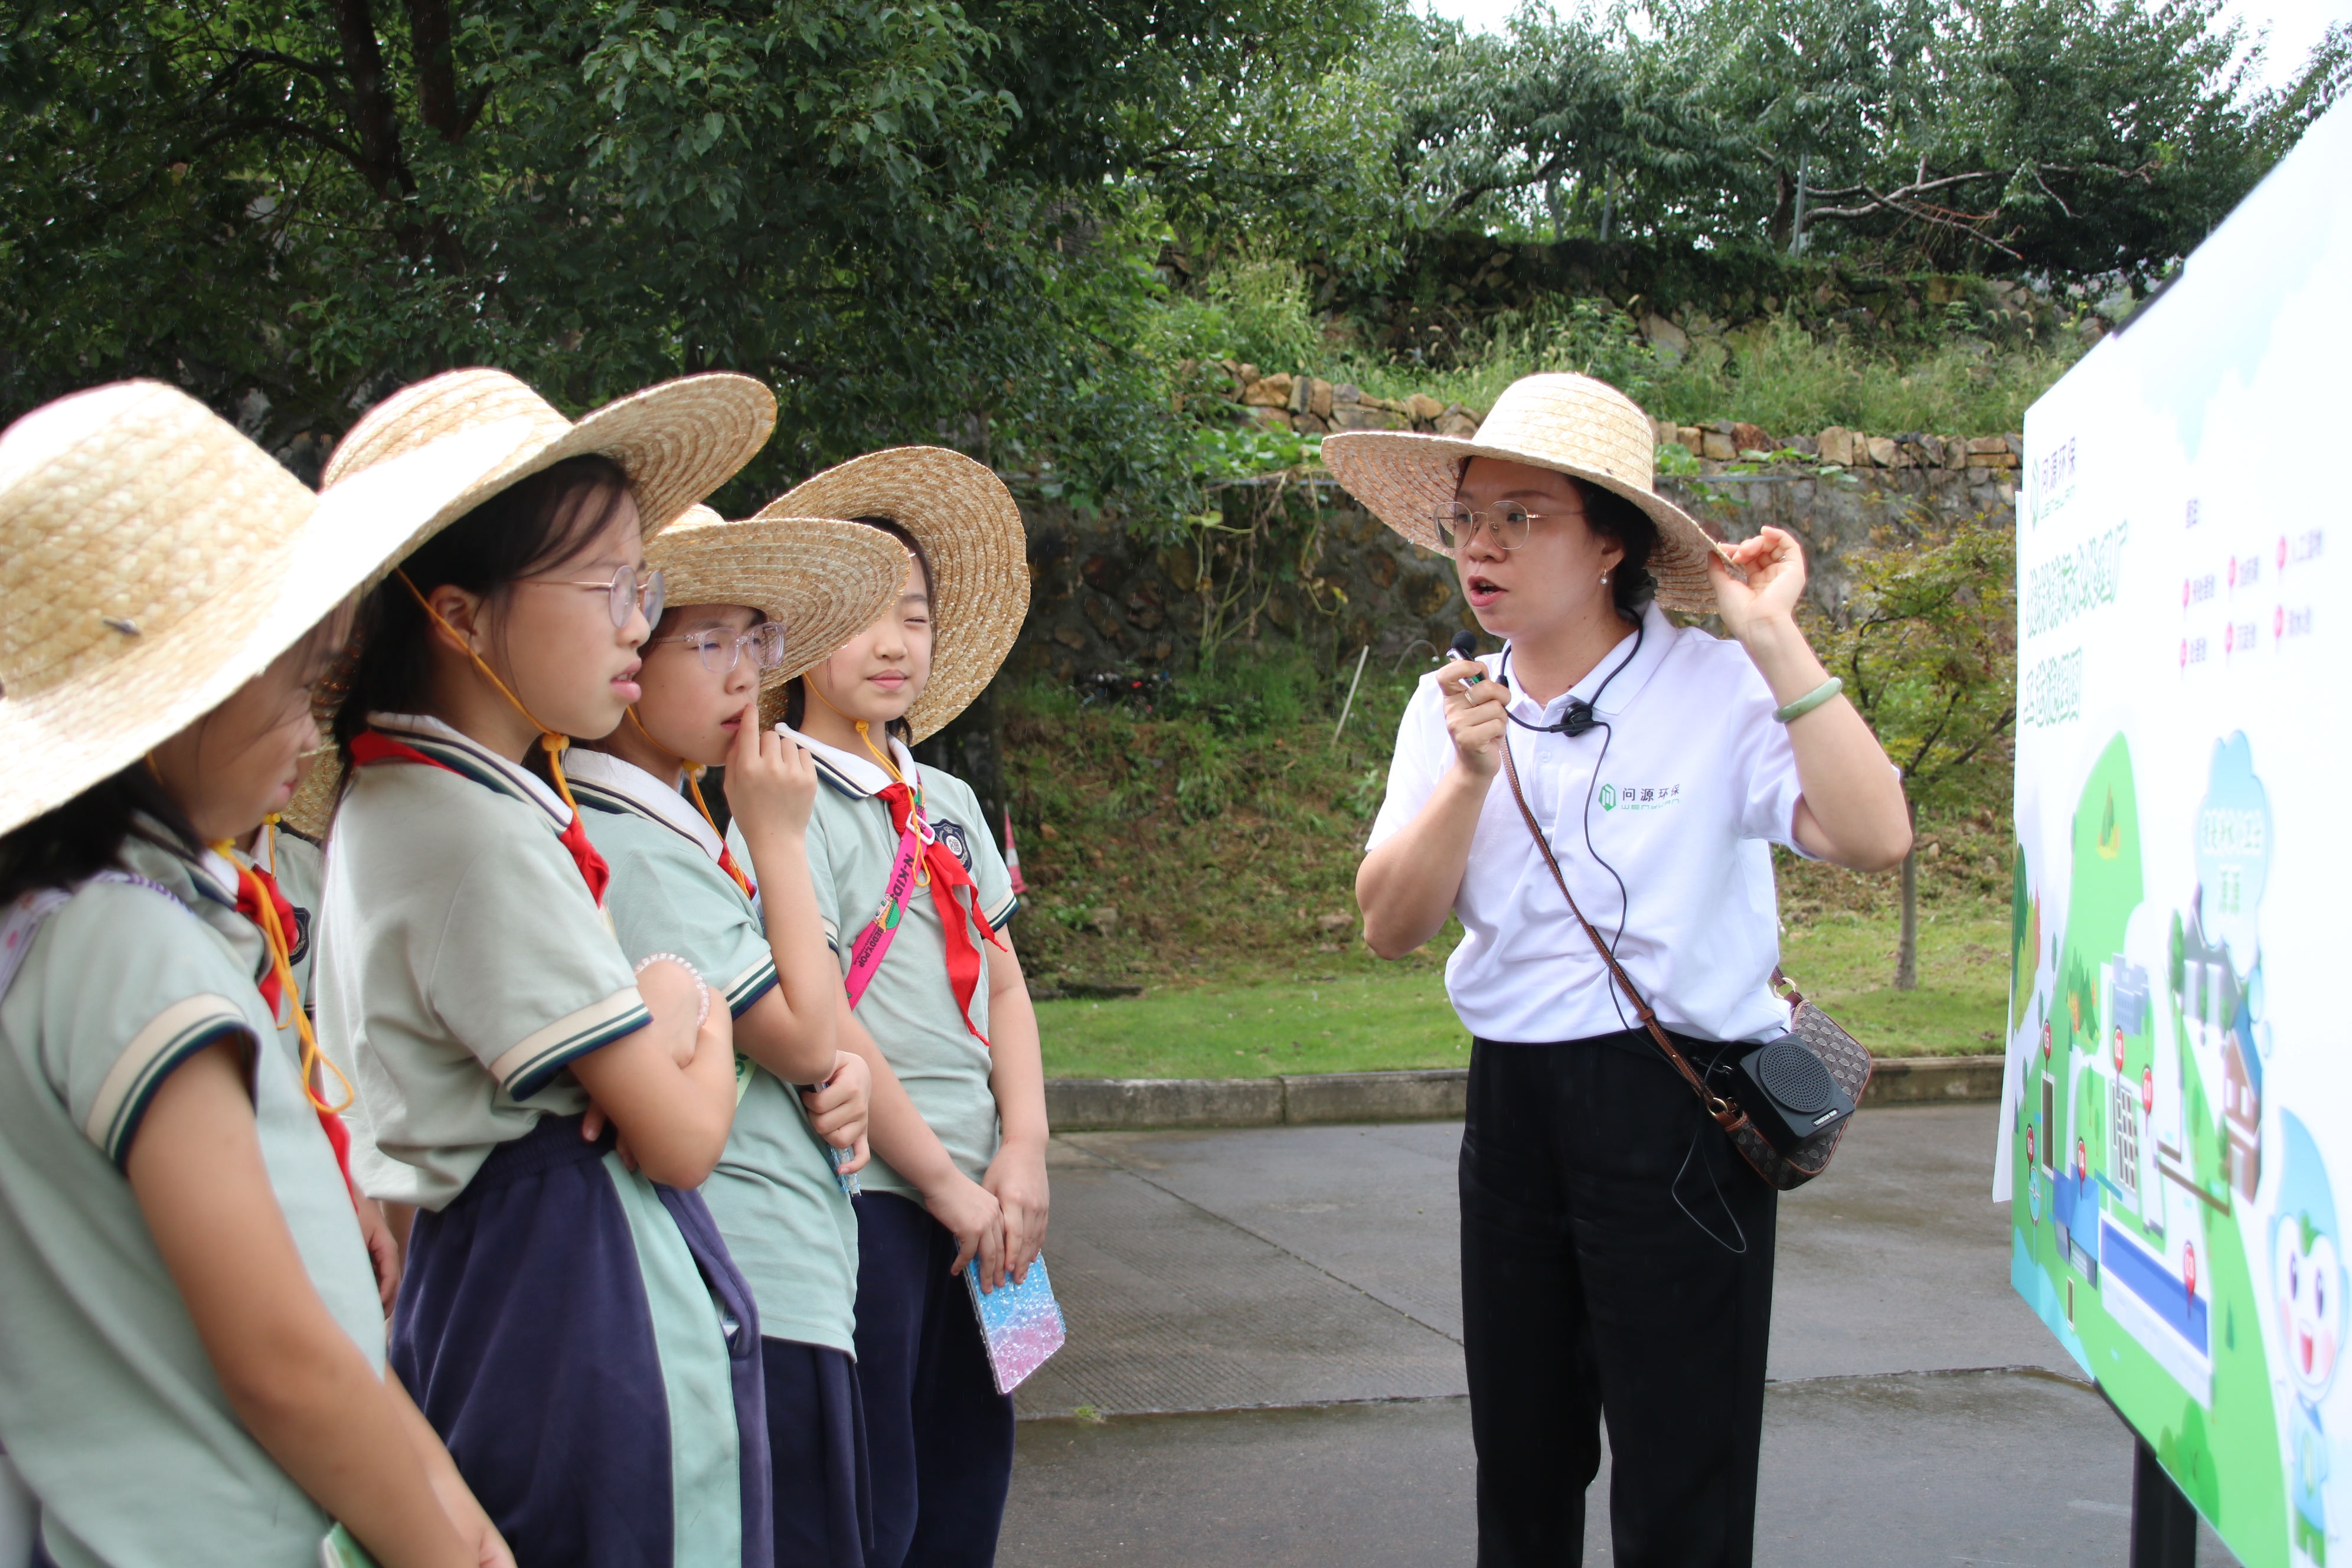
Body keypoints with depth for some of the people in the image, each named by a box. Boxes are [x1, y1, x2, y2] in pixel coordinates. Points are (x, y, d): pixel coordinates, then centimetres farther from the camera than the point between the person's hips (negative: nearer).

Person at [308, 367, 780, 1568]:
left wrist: (668, 998, -4)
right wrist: (688, 1016, 4)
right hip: (592, 1315, -10)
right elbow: (683, 1138, -16)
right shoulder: (479, 838, -20)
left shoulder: (394, 804, 10)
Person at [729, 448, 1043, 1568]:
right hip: (860, 1194, -7)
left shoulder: (946, 802, 15)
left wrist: (1023, 1156, -2)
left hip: (976, 1202, 7)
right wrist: (943, 1181, -12)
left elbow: (1002, 983, 12)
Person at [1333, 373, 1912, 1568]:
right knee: (1520, 1470, 18)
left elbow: (1874, 838, -26)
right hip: (1513, 1103, 5)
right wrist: (1470, 777, -16)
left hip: (1676, 1110, -5)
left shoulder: (1716, 689, -12)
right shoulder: (1453, 706, 5)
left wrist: (1774, 639, -24)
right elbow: (1390, 926, -2)